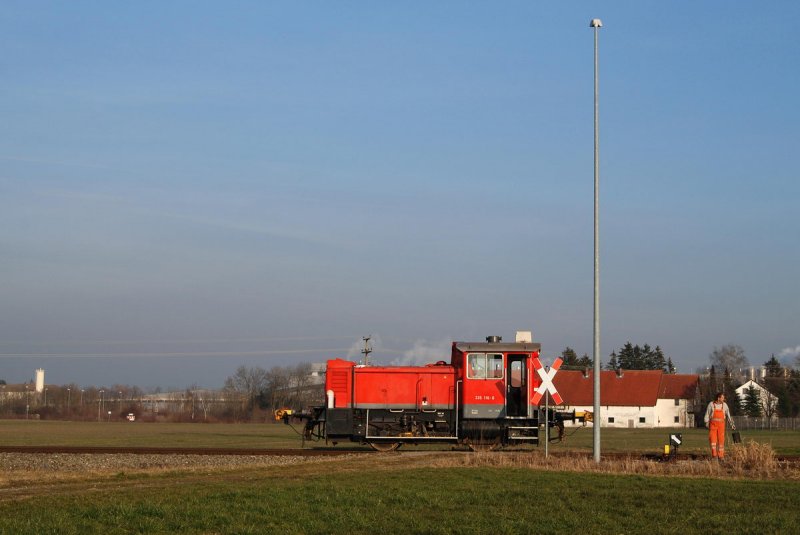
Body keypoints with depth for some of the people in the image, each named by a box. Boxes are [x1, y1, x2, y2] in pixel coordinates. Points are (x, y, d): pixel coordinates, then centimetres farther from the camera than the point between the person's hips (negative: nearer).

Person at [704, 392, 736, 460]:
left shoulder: (724, 405, 2)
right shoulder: (711, 404, -2)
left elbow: (728, 415, 4)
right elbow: (707, 414, 2)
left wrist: (732, 424, -5)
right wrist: (707, 423, -9)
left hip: (721, 425, 1)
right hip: (713, 425, -1)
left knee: (721, 440, 1)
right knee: (713, 439, -10)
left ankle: (721, 456, 9)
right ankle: (714, 455, -8)